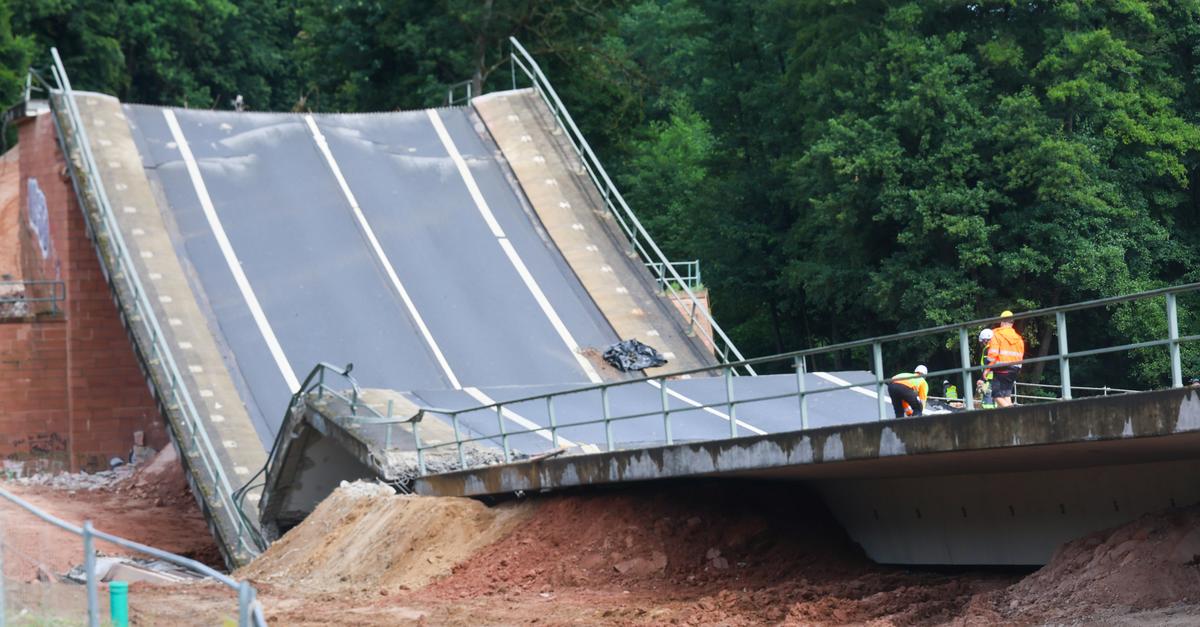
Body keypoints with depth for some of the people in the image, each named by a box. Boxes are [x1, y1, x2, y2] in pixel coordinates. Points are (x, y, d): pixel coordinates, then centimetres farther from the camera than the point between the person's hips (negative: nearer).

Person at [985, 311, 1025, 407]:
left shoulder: (997, 335, -5)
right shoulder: (1018, 337, 14)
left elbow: (993, 354, -13)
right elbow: (1020, 356, 16)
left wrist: (987, 368, -7)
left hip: (1001, 369, -6)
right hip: (1014, 370, 6)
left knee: (997, 395, -5)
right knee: (1007, 395, 14)